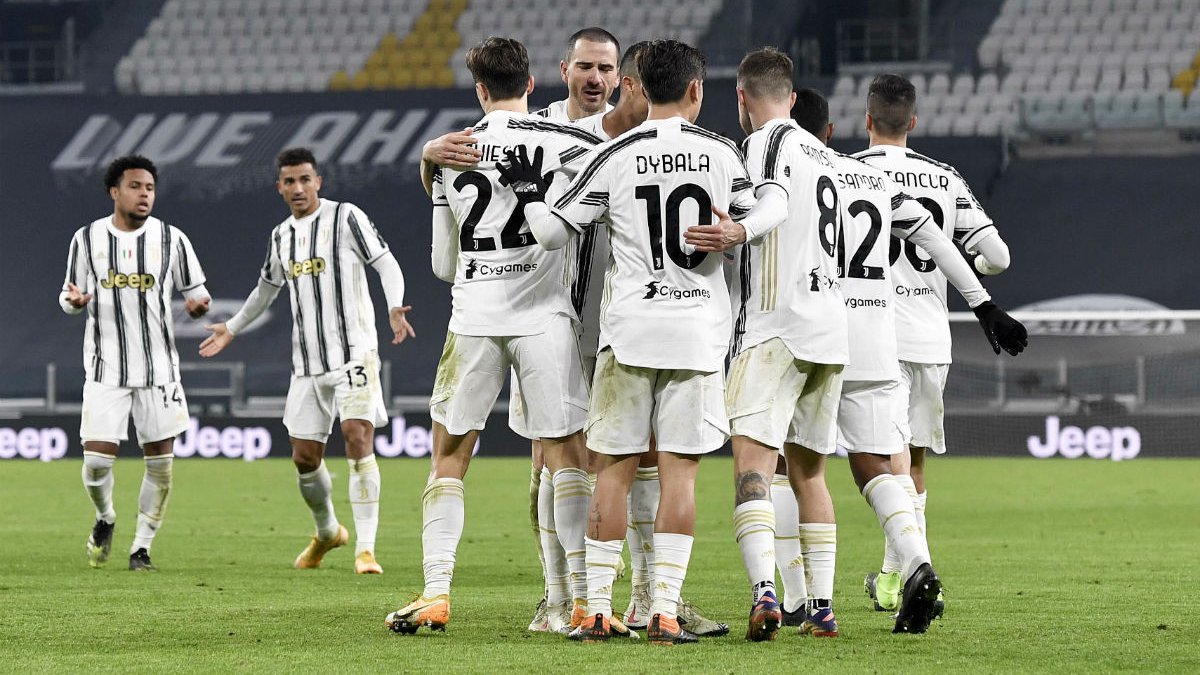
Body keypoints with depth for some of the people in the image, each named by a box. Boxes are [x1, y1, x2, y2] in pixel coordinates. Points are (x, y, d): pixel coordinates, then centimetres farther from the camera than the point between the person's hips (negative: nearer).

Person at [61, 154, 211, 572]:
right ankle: (105, 519, 24)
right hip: (105, 369, -1)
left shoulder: (171, 239, 1)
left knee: (160, 462, -1)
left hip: (159, 367, 1)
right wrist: (73, 300, -14)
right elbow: (70, 297, 10)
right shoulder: (87, 239, 2)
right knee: (97, 460, -7)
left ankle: (141, 547, 12)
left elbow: (194, 292, 8)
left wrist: (197, 304, -16)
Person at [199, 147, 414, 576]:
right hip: (308, 361, 6)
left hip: (354, 351, -6)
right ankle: (327, 532, 34)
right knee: (305, 457, 7)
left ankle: (365, 549, -20)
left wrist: (394, 307, -25)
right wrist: (232, 329, 40)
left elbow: (387, 265, -7)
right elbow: (268, 287, 32)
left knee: (358, 436, -20)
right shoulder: (281, 236, 15)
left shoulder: (346, 218, -3)